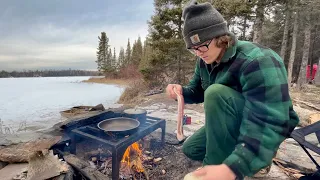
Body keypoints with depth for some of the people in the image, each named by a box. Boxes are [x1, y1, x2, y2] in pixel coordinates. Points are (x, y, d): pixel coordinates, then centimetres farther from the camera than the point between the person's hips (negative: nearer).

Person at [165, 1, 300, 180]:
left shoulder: (258, 62, -31)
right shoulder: (205, 61, -5)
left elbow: (271, 124, -37)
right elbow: (197, 91, 8)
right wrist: (181, 91, -17)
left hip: (267, 128, -7)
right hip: (232, 124, 8)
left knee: (216, 93, -33)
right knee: (191, 149, 6)